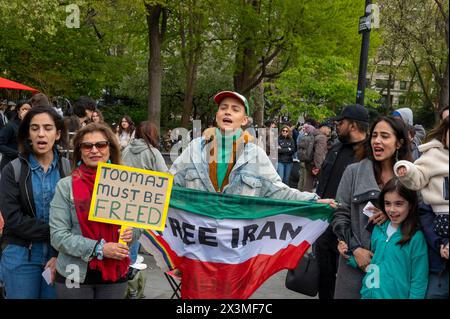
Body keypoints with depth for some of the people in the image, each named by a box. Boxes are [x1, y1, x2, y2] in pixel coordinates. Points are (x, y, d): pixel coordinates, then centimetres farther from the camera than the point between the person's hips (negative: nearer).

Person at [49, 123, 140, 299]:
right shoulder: (66, 186, -7)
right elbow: (58, 235, -11)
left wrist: (131, 232, -12)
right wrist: (100, 249, -20)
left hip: (115, 274, 3)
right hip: (75, 275, -2)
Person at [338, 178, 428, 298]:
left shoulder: (416, 238, -14)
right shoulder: (378, 229, 0)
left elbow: (419, 280, -12)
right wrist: (349, 256, 0)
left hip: (396, 295, -4)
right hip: (368, 294, 5)